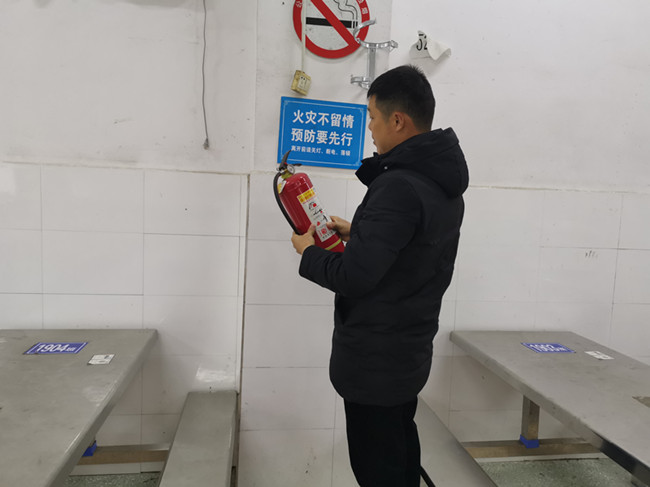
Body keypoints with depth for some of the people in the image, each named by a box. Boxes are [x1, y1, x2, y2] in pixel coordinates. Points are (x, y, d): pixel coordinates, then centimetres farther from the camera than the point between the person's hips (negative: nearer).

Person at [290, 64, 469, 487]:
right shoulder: (445, 183, 5)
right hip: (411, 351, 9)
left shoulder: (399, 186, -25)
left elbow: (353, 278, -26)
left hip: (375, 358, -9)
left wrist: (308, 252, -8)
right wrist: (359, 233, 11)